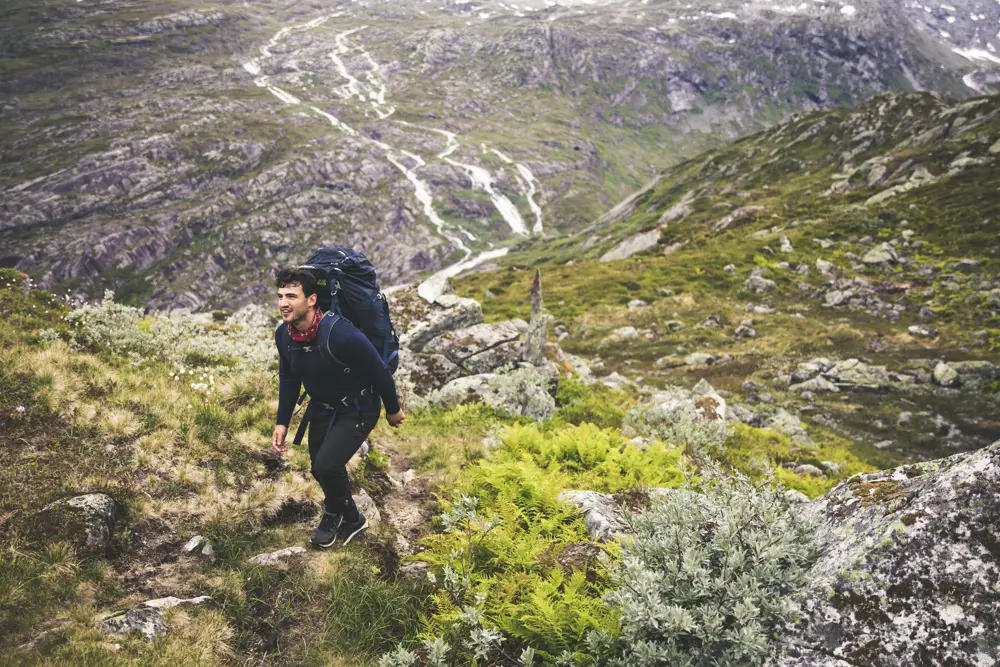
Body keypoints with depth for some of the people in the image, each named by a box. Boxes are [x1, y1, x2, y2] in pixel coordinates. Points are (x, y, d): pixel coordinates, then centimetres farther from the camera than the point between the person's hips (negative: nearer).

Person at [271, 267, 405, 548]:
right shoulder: (283, 334, -13)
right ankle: (350, 519, 42)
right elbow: (288, 379, 5)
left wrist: (392, 410, -8)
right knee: (320, 468, 15)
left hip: (358, 409, -7)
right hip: (322, 407, 7)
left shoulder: (340, 334, -35)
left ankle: (334, 513, 15)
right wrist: (282, 422, 2)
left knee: (327, 465, -18)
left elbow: (380, 372, -22)